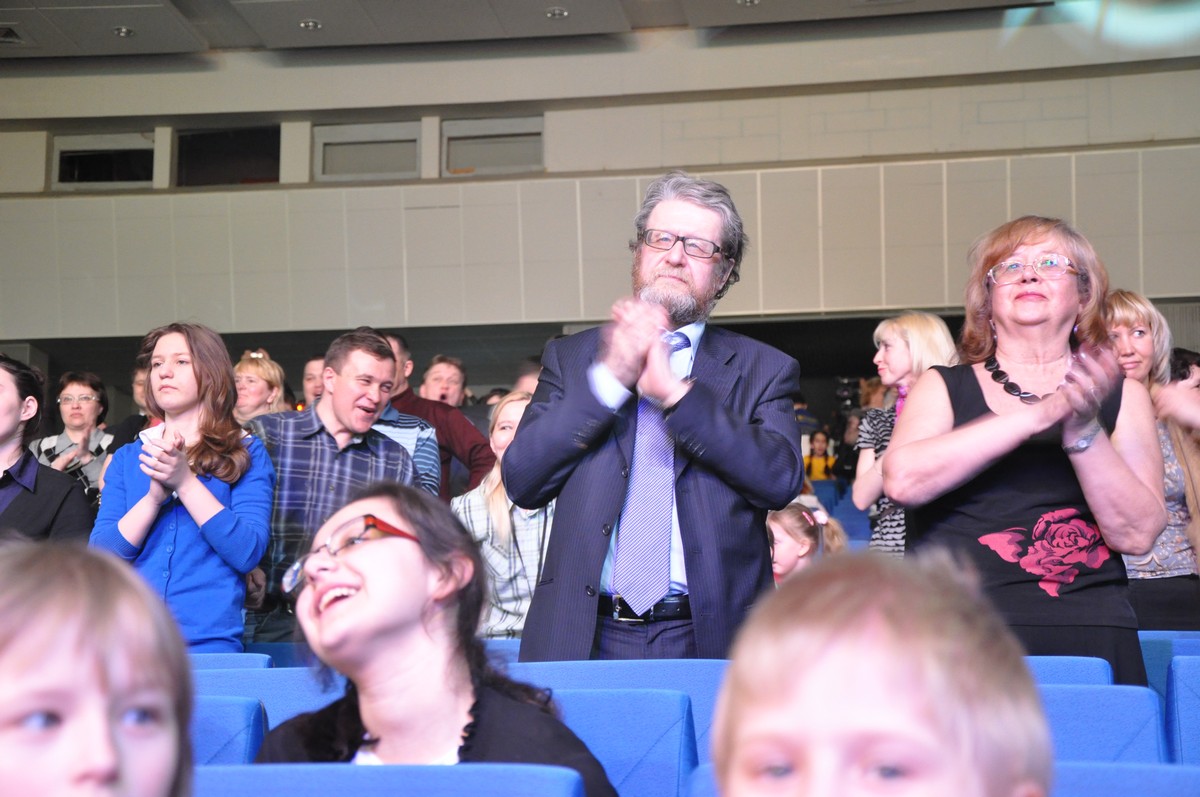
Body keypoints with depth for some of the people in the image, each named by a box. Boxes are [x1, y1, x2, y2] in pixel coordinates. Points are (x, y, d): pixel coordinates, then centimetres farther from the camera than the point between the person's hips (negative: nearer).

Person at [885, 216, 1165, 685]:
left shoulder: (1122, 396, 11)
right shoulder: (943, 387, 9)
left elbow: (1137, 534, -1)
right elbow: (903, 480, -12)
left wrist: (1083, 429, -14)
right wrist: (1039, 415, -15)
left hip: (1087, 639, 1)